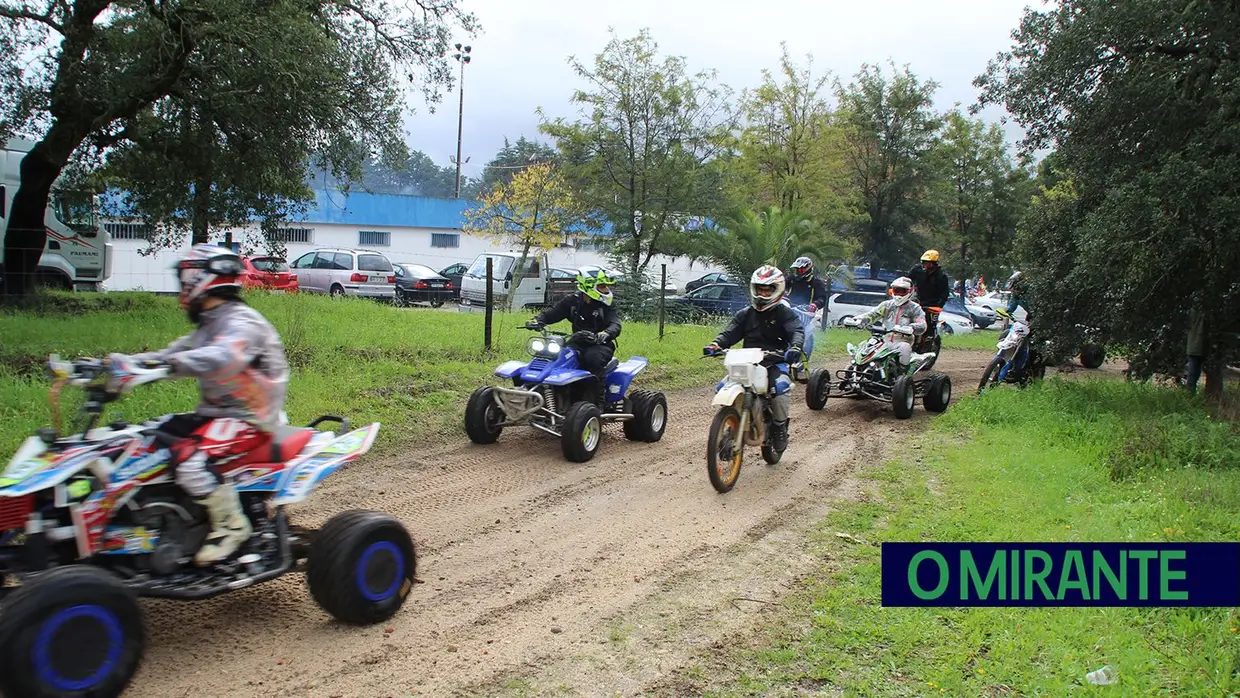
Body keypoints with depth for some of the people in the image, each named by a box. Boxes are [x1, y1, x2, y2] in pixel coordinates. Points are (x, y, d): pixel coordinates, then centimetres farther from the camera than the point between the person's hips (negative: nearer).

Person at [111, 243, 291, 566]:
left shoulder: (241, 322, -15)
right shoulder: (209, 326, 17)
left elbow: (221, 358, -36)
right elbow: (172, 355, 14)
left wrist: (168, 364, -48)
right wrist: (120, 362, 1)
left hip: (248, 422, -10)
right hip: (215, 414, 10)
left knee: (187, 455, -29)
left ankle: (232, 526, -15)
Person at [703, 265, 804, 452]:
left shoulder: (785, 313, 4)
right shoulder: (745, 314, 15)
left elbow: (797, 331, -12)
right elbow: (730, 333, 5)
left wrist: (795, 347, -35)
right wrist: (716, 345, -16)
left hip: (775, 362, -3)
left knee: (781, 387, -32)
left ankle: (779, 426, -6)